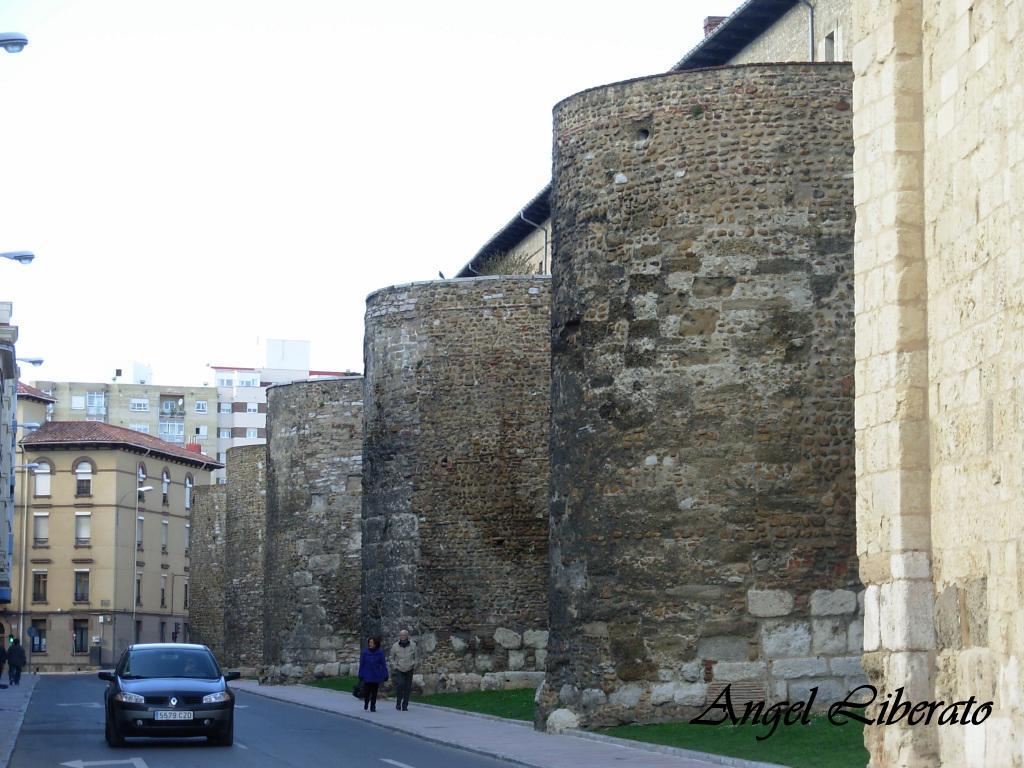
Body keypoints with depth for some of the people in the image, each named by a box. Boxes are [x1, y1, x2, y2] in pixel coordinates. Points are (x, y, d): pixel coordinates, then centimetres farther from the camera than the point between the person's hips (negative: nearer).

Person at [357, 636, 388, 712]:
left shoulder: (380, 653, -6)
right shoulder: (365, 652, -5)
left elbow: (383, 665, -3)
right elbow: (361, 664, -2)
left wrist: (385, 675, -5)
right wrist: (360, 675, -2)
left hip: (376, 676, 0)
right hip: (367, 676, 0)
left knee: (374, 692, 6)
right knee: (366, 692, -2)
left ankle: (373, 707, 21)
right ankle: (366, 702, 30)